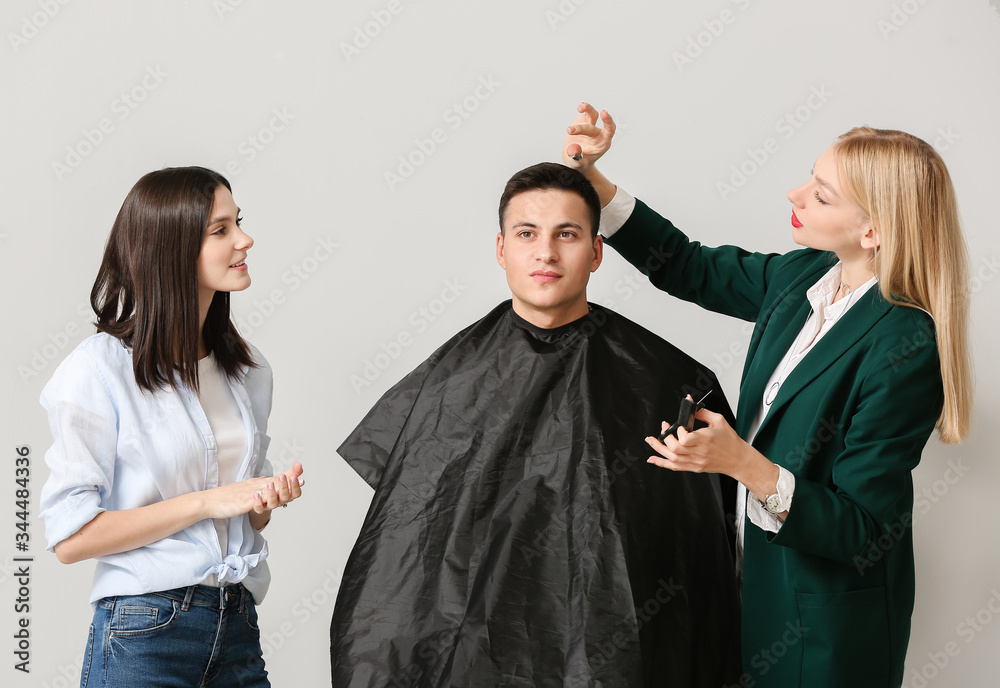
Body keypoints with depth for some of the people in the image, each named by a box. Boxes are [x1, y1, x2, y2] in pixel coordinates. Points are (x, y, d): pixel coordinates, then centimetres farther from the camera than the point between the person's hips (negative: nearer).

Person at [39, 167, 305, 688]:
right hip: (145, 639, -6)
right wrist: (207, 502, -16)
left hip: (239, 629, 6)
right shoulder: (99, 368, -10)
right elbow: (70, 537, -14)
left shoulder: (248, 369, 9)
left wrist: (268, 498, -3)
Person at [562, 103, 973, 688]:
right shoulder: (804, 275, -6)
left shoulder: (904, 348, -28)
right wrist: (589, 178, 0)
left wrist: (743, 464, -39)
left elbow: (862, 532, -26)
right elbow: (690, 268, 9)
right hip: (763, 563, 7)